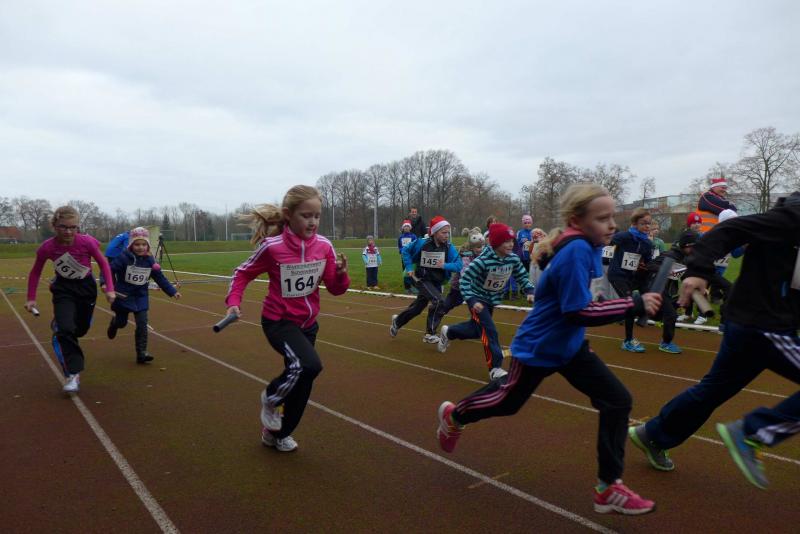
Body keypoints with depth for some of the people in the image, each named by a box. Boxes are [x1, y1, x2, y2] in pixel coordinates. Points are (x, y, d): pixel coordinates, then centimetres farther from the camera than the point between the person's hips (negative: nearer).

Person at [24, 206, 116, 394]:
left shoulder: (87, 242, -24)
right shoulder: (47, 247, -19)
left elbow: (103, 263, -8)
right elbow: (35, 273, -1)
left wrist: (110, 289, -14)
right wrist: (31, 298, -2)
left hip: (87, 288, 1)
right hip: (63, 289, -1)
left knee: (81, 329, 16)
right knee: (65, 329, -18)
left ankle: (58, 326, 53)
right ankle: (73, 374, -10)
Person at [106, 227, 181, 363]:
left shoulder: (150, 260, -4)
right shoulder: (124, 257, -16)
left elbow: (160, 278, 1)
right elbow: (109, 270, -15)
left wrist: (172, 291, -1)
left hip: (141, 297, 2)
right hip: (123, 295, -2)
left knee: (142, 325, -6)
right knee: (122, 322, 14)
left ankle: (142, 353, -1)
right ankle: (114, 322, 52)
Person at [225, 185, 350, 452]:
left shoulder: (324, 246, -9)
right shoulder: (272, 246, -19)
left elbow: (335, 288, -3)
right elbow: (243, 273, -3)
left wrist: (341, 273, -23)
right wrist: (233, 302, -16)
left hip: (307, 324, 5)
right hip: (278, 322, -5)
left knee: (302, 382, 13)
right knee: (309, 365, -28)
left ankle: (277, 433, 40)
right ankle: (270, 398, 4)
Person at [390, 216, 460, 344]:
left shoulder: (449, 247, -13)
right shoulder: (422, 243, -17)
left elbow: (458, 265, -19)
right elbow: (405, 250, -2)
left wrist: (445, 265, -34)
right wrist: (409, 268, -8)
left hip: (437, 282, 4)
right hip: (422, 279, -4)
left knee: (417, 308, 18)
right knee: (438, 301, -26)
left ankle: (397, 321, 47)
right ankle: (430, 334, -13)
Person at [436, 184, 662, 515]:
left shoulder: (588, 246, -2)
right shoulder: (576, 251, -29)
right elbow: (578, 312, -31)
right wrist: (634, 304, -31)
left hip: (569, 346, 8)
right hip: (539, 348, -8)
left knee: (617, 401, 1)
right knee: (509, 400, 15)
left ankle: (608, 487, 13)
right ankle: (453, 416, 44)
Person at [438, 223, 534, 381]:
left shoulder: (513, 259, -13)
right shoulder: (483, 260, -29)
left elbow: (522, 277, 1)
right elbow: (465, 279, -25)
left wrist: (529, 291, -16)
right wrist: (472, 301, -33)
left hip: (492, 300, 7)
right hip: (477, 298, -7)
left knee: (476, 329, 20)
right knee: (489, 330, -18)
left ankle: (448, 332, 46)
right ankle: (495, 368, -10)